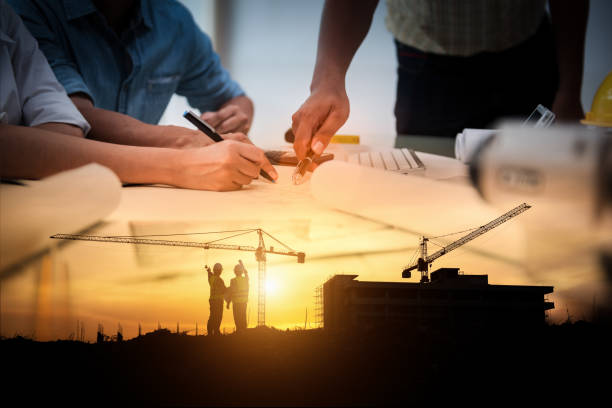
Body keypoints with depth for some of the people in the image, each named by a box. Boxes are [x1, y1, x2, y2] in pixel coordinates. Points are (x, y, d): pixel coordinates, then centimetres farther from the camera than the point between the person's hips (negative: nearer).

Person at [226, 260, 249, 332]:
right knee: (243, 318, 12)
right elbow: (246, 272, 26)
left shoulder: (233, 281, -11)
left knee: (237, 319, -3)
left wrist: (228, 303, -1)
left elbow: (230, 292, -10)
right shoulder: (246, 279, 3)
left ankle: (239, 331, -8)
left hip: (236, 302, -5)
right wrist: (242, 264, 39)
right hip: (244, 302, 5)